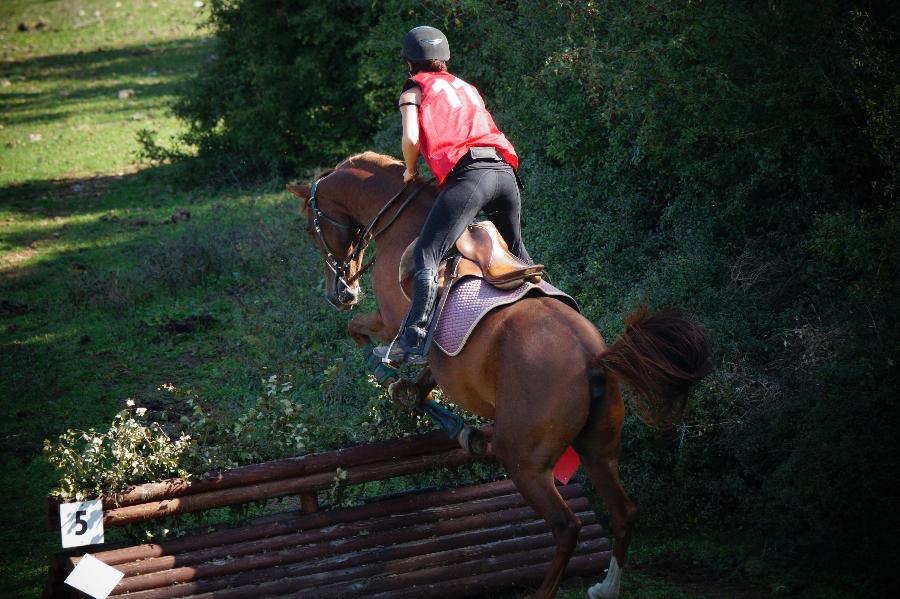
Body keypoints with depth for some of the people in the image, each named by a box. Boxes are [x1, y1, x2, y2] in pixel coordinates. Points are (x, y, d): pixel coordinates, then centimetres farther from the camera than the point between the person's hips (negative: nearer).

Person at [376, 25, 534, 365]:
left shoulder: (414, 90, 11)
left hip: (466, 174, -7)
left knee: (427, 256, -12)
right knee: (514, 250, 28)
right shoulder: (467, 87, 30)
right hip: (504, 171, 7)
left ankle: (413, 342, -26)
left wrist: (411, 172, 13)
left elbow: (411, 138, -4)